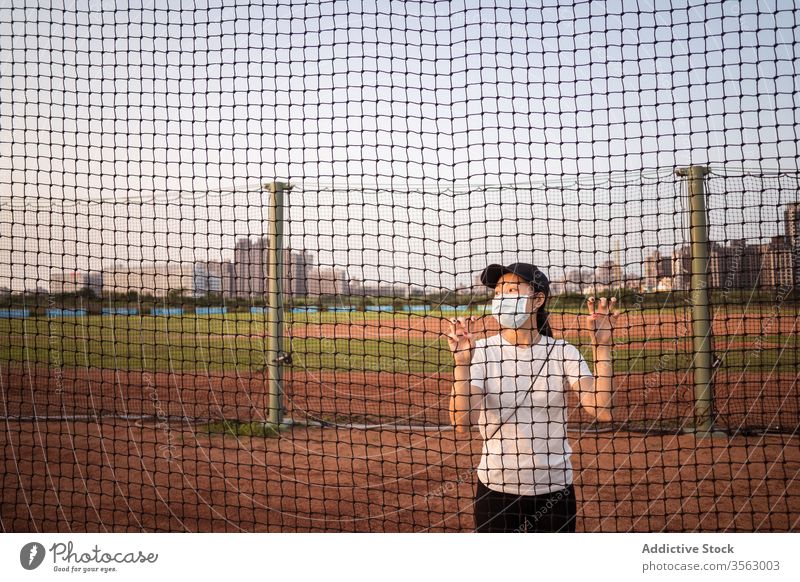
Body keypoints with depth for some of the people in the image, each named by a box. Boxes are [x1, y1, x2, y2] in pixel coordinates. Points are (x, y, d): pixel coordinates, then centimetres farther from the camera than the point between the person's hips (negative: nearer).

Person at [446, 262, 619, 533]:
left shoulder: (562, 352, -3)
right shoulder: (483, 351, -6)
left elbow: (601, 412, -16)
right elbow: (463, 424, -19)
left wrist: (602, 347, -20)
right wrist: (462, 362, -30)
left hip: (554, 489, 1)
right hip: (496, 489, -1)